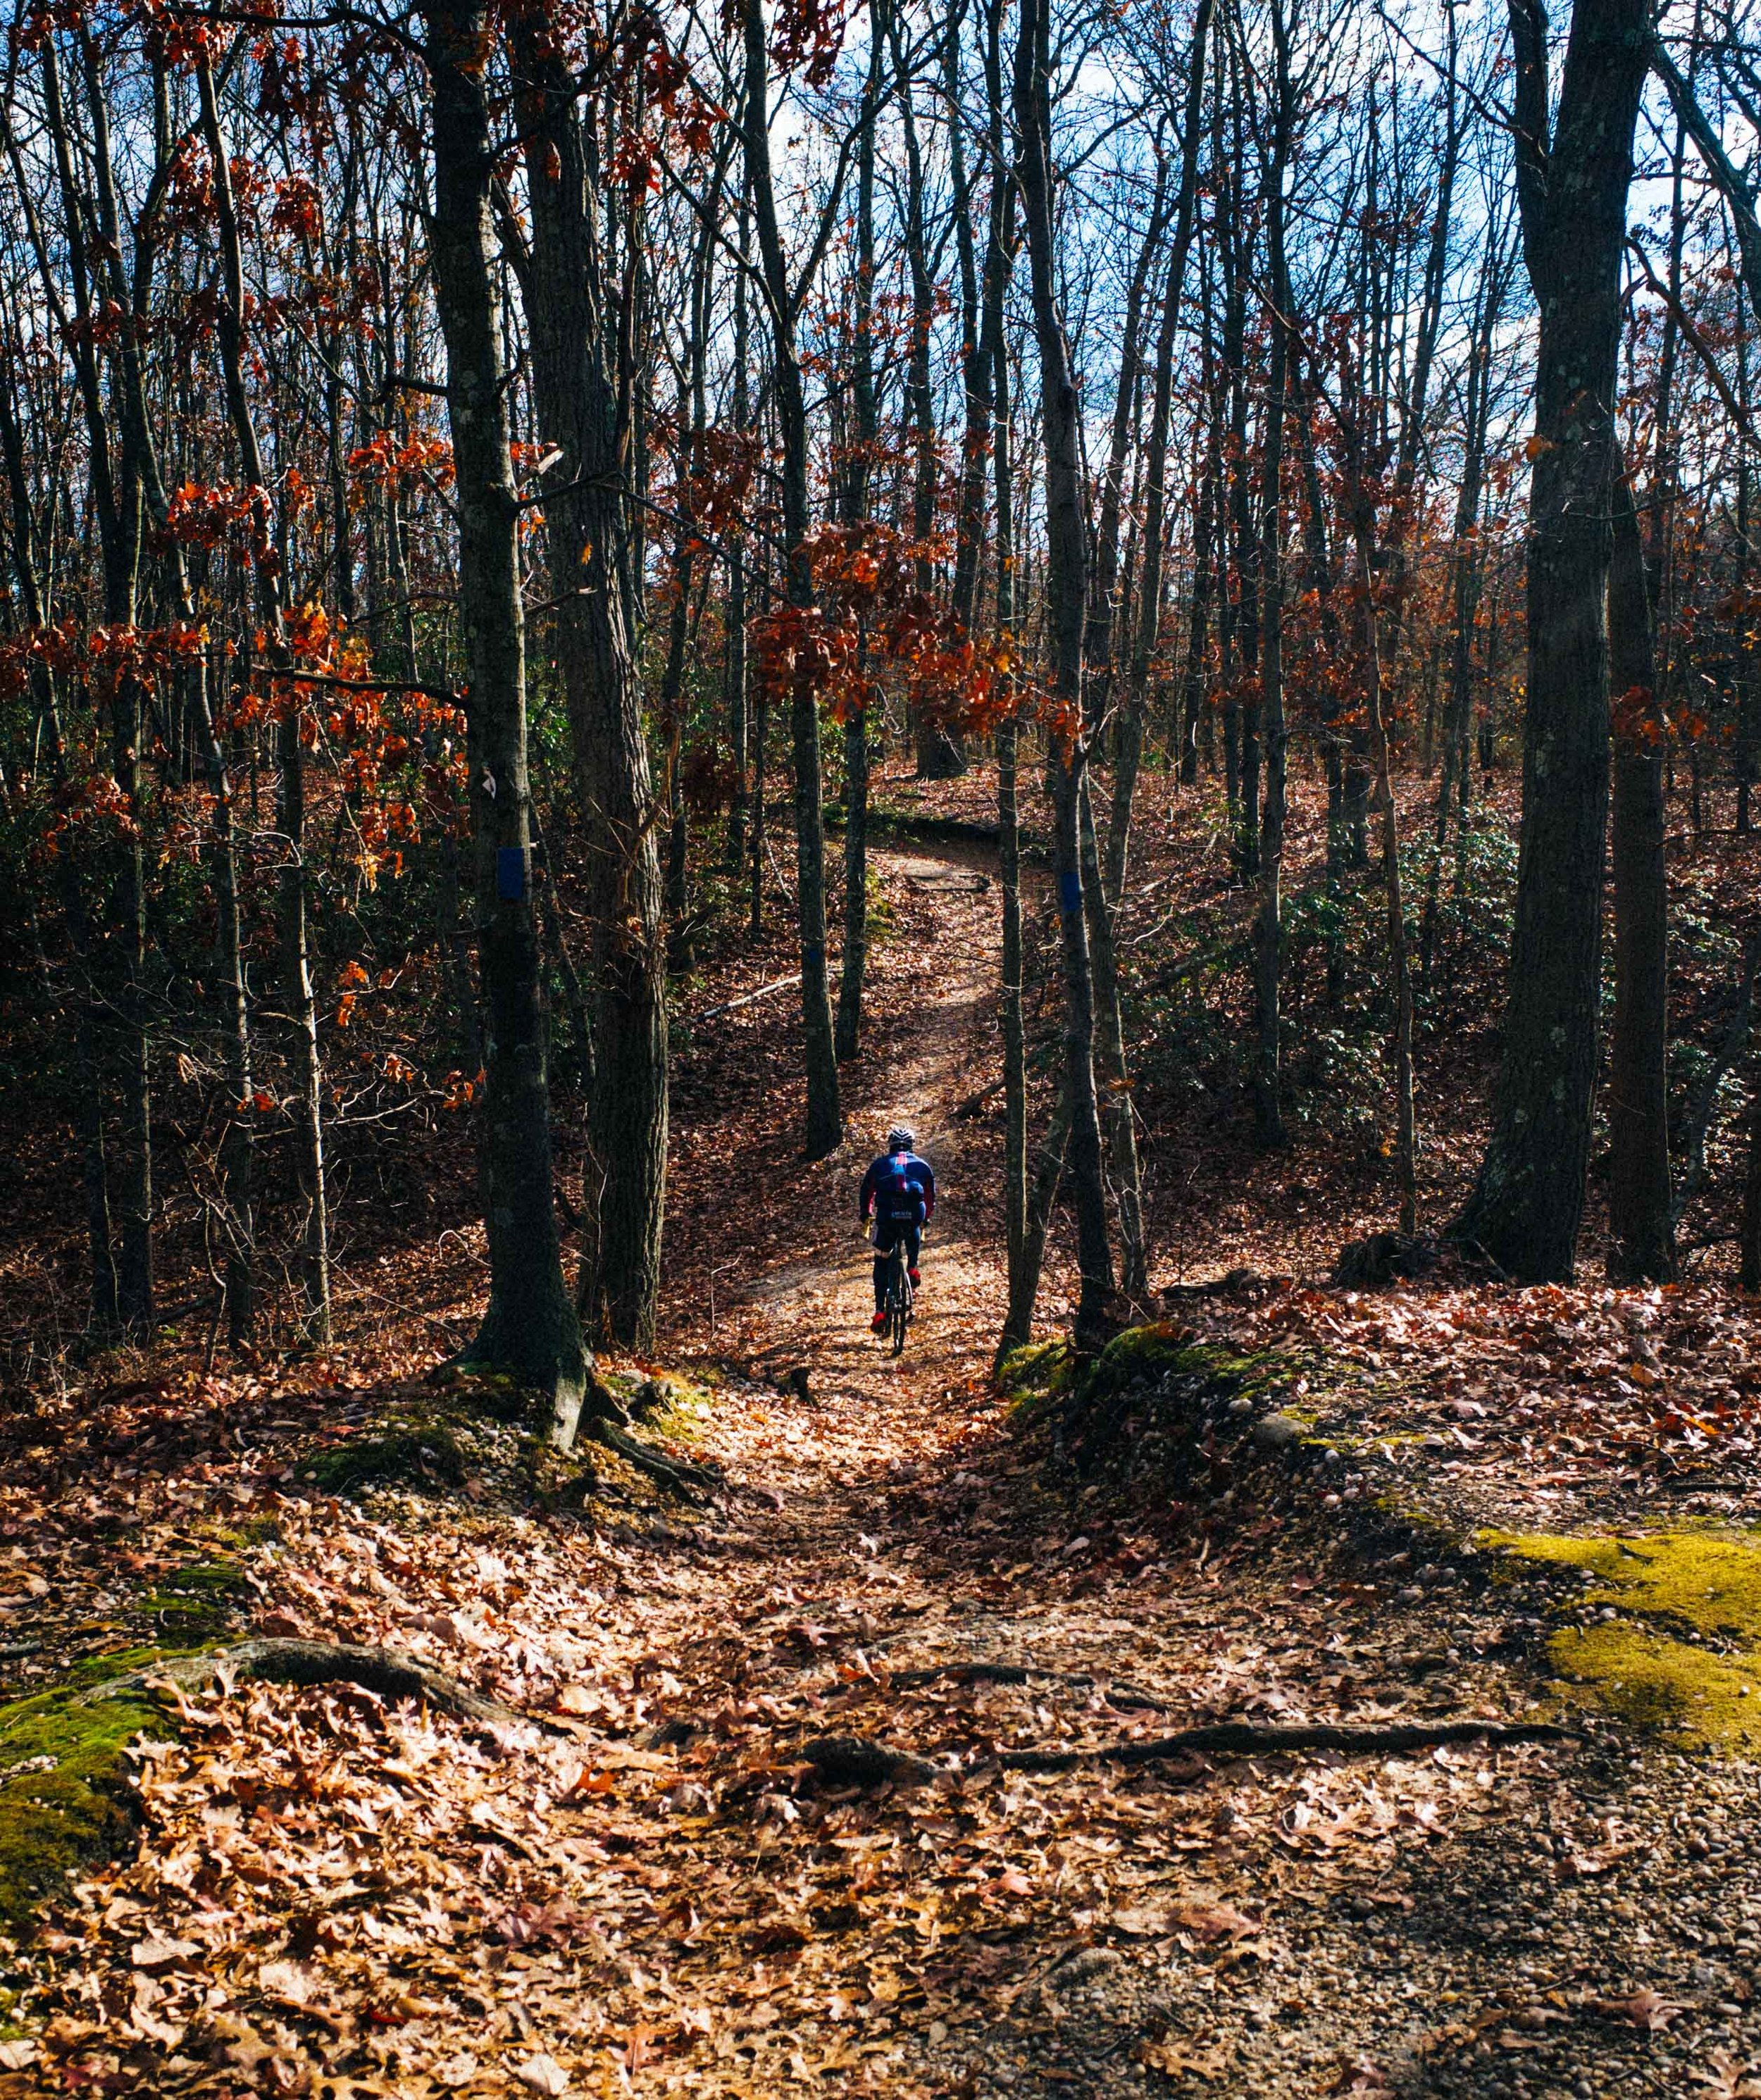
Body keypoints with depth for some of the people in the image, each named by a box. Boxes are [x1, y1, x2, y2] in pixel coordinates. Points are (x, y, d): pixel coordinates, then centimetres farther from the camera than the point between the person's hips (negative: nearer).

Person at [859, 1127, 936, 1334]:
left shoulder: (879, 1164, 20)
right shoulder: (922, 1165, 21)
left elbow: (866, 1193, 25)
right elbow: (931, 1197, 29)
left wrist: (865, 1216, 42)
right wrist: (926, 1219, 46)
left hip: (887, 1218, -1)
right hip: (914, 1216, 1)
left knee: (881, 1264, 15)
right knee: (914, 1233, 38)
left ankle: (880, 1312, 4)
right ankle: (912, 1268, 16)